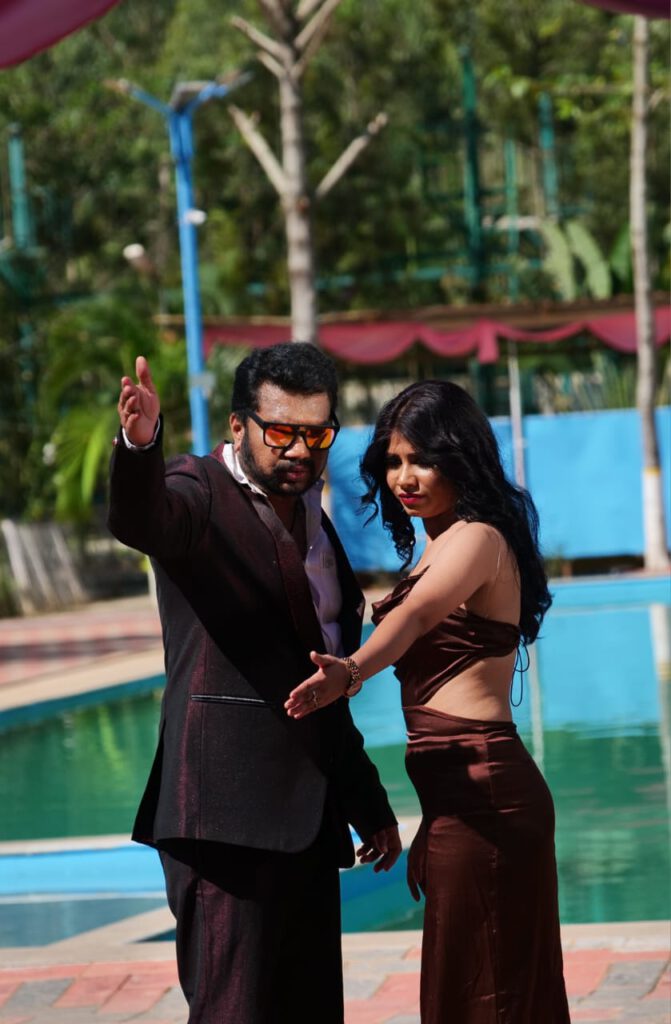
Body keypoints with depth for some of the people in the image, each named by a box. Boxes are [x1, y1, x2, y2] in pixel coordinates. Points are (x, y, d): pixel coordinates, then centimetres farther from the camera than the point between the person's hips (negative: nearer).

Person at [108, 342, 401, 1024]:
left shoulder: (312, 521, 19)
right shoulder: (200, 494, -5)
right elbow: (138, 519, -31)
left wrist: (366, 803, 28)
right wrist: (140, 444, -52)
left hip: (308, 821, 8)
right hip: (229, 816, -8)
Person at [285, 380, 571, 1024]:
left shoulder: (478, 538, -12)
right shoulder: (440, 547, 18)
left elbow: (415, 616, -32)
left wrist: (349, 672, -51)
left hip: (480, 790, -10)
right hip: (459, 792, 10)